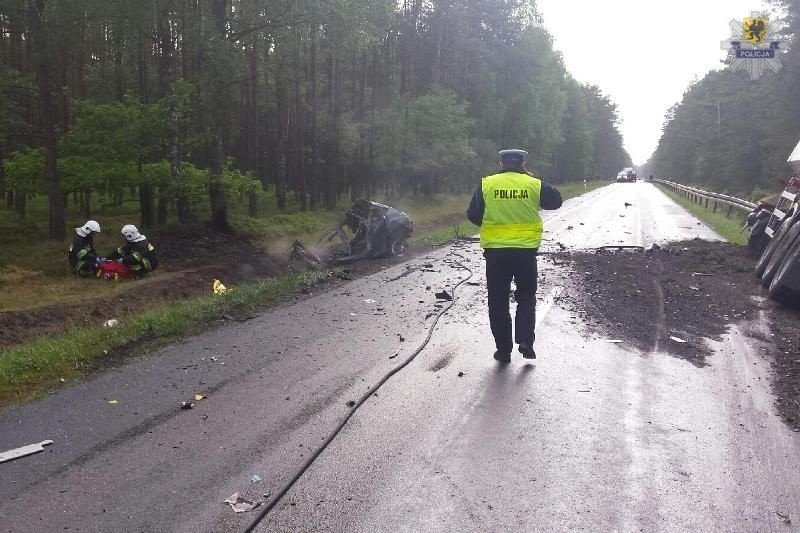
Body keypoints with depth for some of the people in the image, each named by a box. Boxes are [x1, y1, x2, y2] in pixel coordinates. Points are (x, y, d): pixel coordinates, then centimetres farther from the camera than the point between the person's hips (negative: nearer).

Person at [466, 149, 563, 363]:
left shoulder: (486, 184, -2)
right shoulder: (534, 184, -1)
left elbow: (473, 214, 1)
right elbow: (556, 201, 14)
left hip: (495, 251, 0)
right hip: (526, 250, 1)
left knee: (498, 302, 9)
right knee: (526, 297, 17)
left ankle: (504, 349, 11)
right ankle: (525, 341, 4)